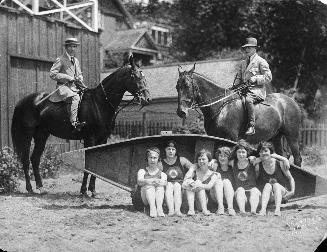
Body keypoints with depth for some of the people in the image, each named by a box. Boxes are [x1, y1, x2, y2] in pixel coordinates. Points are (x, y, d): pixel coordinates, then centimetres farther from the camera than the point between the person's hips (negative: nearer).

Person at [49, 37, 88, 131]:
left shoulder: (76, 60, 20)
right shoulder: (60, 60, -2)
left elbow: (79, 74, 31)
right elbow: (52, 74, -8)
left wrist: (79, 79, 5)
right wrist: (69, 78, -13)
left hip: (75, 86, 8)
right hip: (64, 86, -8)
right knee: (75, 98, -33)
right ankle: (74, 122, -42)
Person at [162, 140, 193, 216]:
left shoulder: (181, 160, 6)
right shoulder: (161, 164, 4)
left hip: (180, 184, 0)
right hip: (167, 185, 0)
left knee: (176, 186, -32)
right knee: (169, 185, -32)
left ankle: (177, 209, -46)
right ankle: (171, 210, -46)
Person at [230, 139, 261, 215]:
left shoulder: (252, 161, 2)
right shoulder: (233, 163, 7)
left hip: (253, 188, -1)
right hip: (239, 192, 1)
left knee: (254, 191, -33)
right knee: (240, 190, -32)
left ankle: (253, 210, -59)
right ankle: (241, 210, -56)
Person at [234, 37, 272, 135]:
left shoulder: (261, 61, 1)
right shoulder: (243, 63, 21)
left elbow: (268, 77, -3)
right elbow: (239, 78, 24)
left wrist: (255, 79, -16)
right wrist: (235, 85, 4)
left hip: (257, 89, -7)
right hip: (244, 89, 7)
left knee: (248, 100, -37)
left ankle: (251, 126, -35)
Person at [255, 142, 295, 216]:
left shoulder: (279, 163, -7)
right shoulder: (258, 166, -7)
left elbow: (290, 178, 0)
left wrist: (292, 191, -10)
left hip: (281, 192, 0)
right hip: (266, 194, 0)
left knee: (276, 185, -30)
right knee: (267, 185, -29)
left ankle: (277, 209, -48)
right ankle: (263, 209, -48)